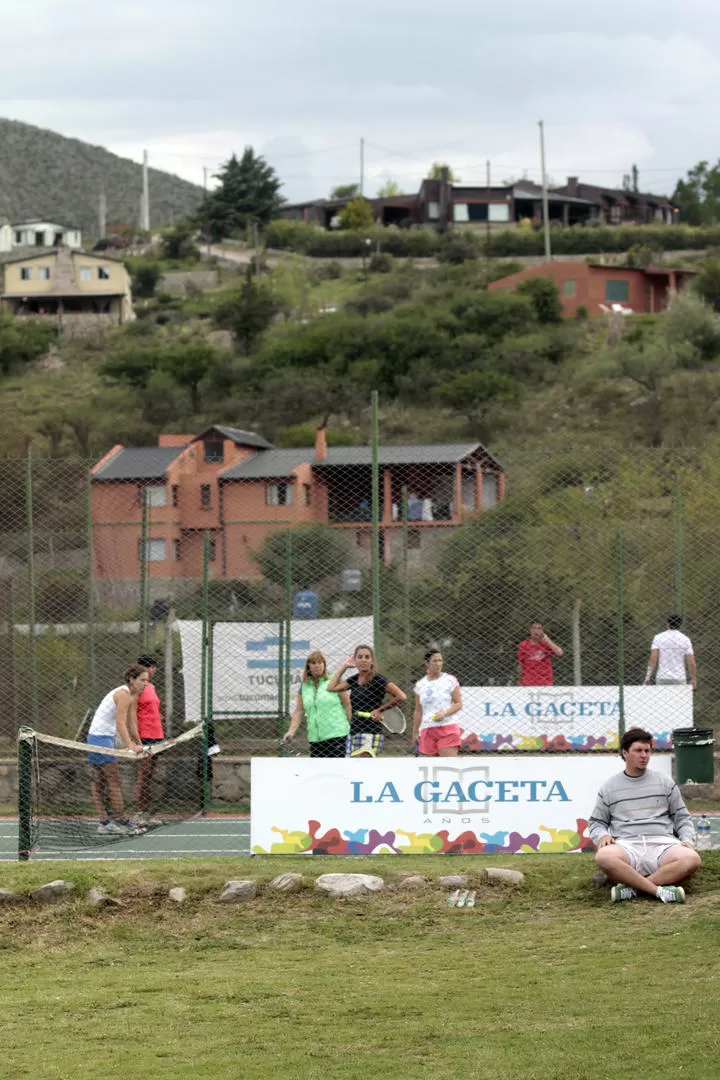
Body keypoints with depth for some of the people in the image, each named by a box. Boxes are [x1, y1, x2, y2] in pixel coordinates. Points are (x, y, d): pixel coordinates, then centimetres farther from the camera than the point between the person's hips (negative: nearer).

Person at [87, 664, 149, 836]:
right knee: (114, 781, -8)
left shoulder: (133, 696, 12)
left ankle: (104, 823, 9)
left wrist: (139, 745, 10)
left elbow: (131, 724, 14)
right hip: (100, 738, -10)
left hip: (105, 738, 10)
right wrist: (130, 745, -33)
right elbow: (120, 724, -26)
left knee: (100, 783, 8)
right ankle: (122, 821, -7)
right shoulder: (123, 694, -18)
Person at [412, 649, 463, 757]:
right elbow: (418, 711, 16)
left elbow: (458, 703, 0)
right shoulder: (420, 685, 10)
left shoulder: (450, 680, 1)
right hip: (427, 731, 4)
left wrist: (445, 713, -18)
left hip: (448, 728, -4)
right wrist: (415, 733, 15)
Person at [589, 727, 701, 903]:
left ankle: (631, 886, -32)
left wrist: (687, 839, 1)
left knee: (691, 859, -33)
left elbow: (682, 817, 21)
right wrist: (602, 835, -1)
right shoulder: (609, 788, 18)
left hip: (662, 843, 1)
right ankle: (659, 891, -36)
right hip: (627, 846, -1)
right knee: (603, 857, -38)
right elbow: (596, 822, 23)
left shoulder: (665, 782, 19)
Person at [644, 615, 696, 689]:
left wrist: (647, 678, -10)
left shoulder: (658, 638, 0)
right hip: (679, 680, 0)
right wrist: (694, 680, 9)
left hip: (662, 679, 0)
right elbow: (691, 662, -3)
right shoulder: (685, 639, 1)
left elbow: (653, 659, -9)